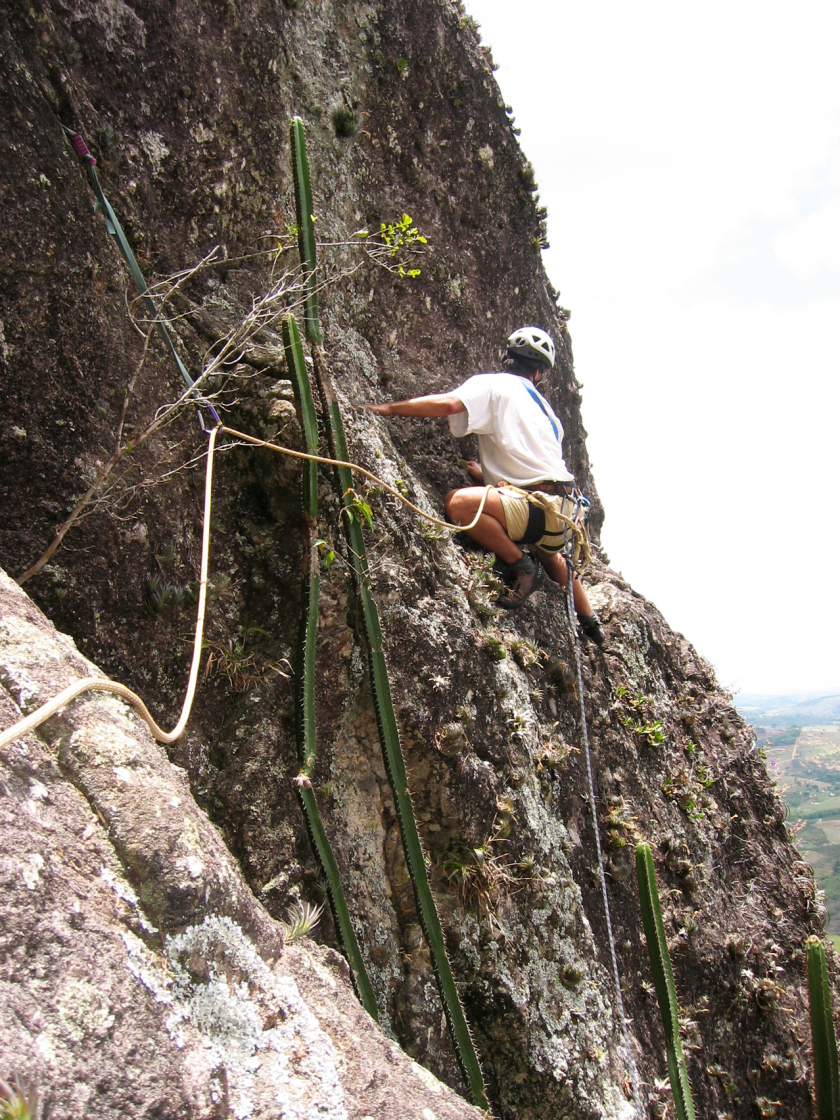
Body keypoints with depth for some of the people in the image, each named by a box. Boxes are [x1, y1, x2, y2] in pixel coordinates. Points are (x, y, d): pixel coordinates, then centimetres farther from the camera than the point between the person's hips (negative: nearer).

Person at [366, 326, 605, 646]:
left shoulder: (494, 384, 1)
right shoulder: (543, 406, 23)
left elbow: (449, 403, -16)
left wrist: (390, 408, -7)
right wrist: (487, 475, 35)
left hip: (542, 506, -9)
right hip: (563, 509, 9)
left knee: (459, 502, -26)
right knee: (548, 552, 41)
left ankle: (523, 569, -12)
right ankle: (589, 621, 53)